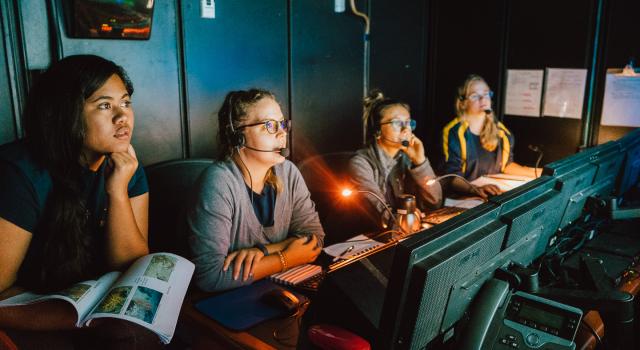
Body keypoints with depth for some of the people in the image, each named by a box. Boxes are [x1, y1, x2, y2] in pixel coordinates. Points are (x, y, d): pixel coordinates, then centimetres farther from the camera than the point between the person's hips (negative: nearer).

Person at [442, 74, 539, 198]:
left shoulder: (499, 129, 8)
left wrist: (536, 172, 8)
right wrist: (476, 189, -37)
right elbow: (452, 176, -20)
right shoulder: (454, 132, -11)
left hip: (494, 194, 6)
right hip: (463, 196, -6)